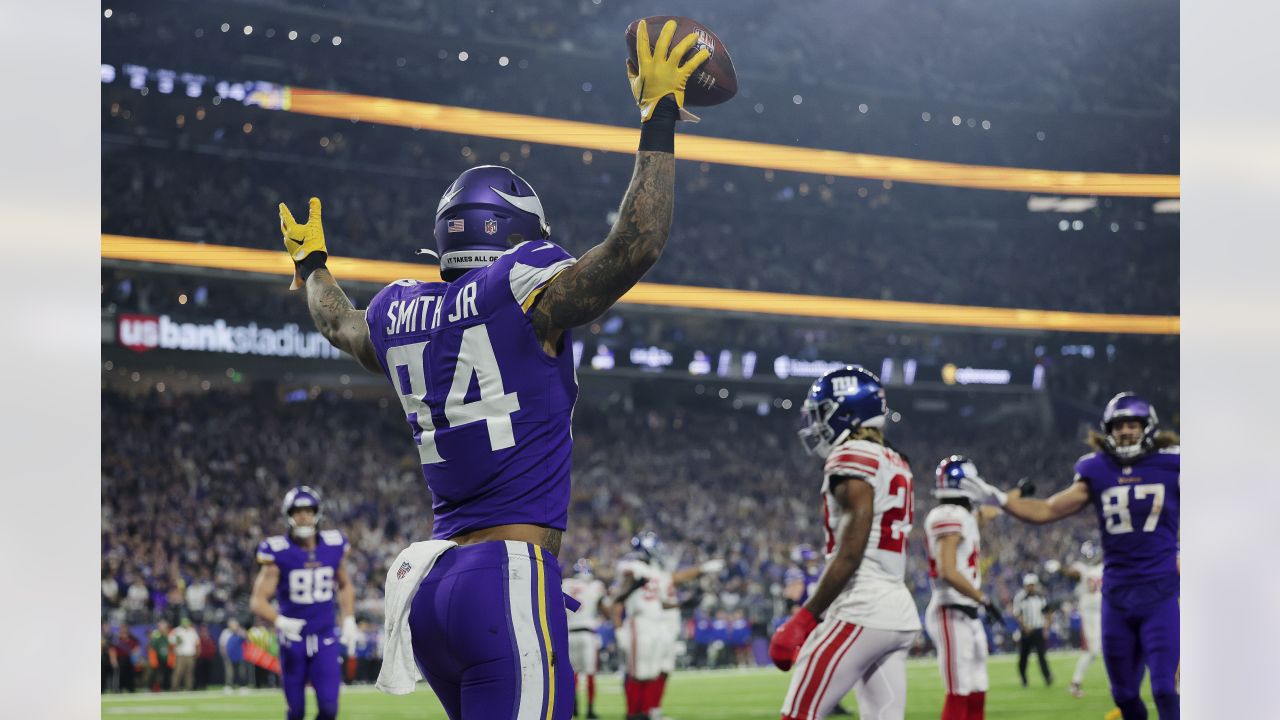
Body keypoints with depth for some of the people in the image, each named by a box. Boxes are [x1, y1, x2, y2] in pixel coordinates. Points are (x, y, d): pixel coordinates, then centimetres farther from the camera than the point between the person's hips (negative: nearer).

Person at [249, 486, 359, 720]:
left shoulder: (334, 546, -1)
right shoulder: (278, 552, -12)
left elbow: (344, 586, 17)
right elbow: (258, 601, -12)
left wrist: (349, 620, 4)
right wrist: (279, 621, -30)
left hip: (325, 639, 2)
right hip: (293, 640, -2)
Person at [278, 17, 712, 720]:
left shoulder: (400, 314, 15)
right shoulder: (524, 292, -5)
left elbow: (338, 322, 38)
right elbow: (635, 245, -16)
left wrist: (311, 264, 60)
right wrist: (658, 119, -7)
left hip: (432, 584, 8)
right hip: (510, 582, -8)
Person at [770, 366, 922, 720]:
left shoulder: (853, 458, -9)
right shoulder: (895, 466, 19)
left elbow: (851, 553, -16)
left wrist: (805, 618, -14)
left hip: (861, 612, -9)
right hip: (901, 614, 9)